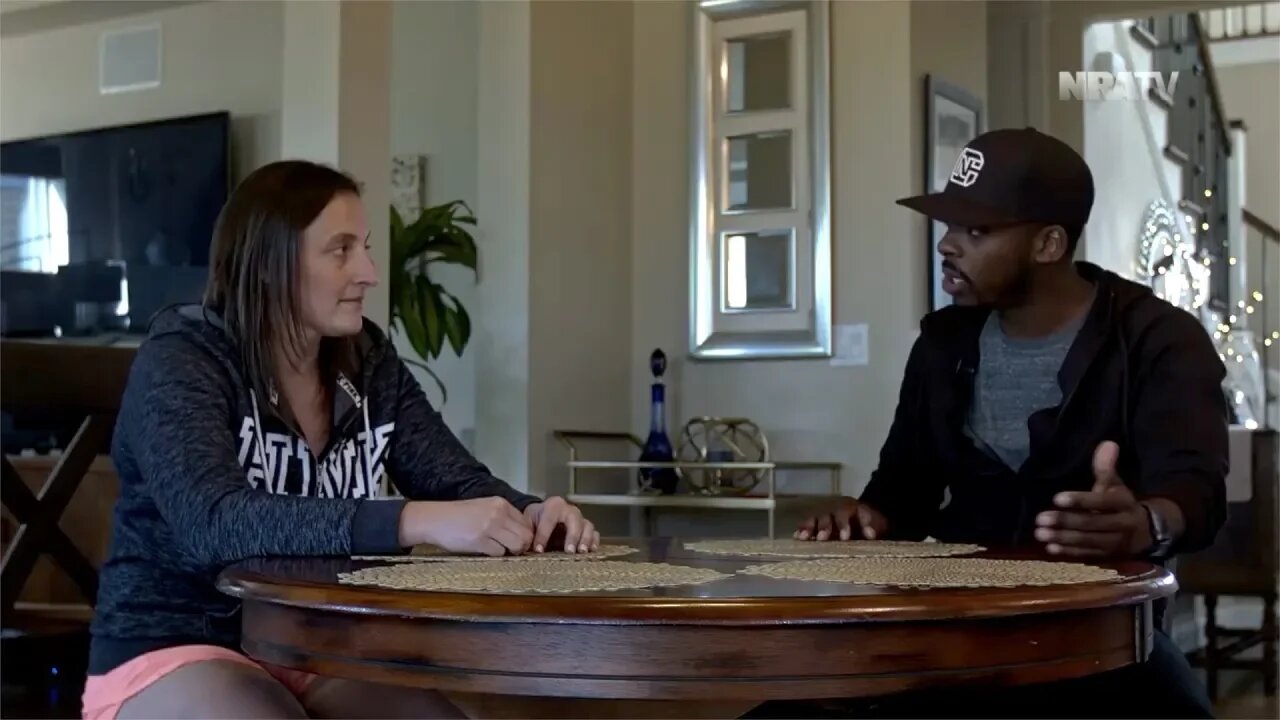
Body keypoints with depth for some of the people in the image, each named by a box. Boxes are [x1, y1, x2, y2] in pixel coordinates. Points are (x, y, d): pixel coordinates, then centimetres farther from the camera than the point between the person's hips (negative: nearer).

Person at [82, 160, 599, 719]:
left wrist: (528, 515, -23)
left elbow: (460, 482, 2)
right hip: (175, 652, -5)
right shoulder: (179, 362, -15)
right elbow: (216, 524, -31)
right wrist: (417, 522, -41)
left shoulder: (367, 361, 3)